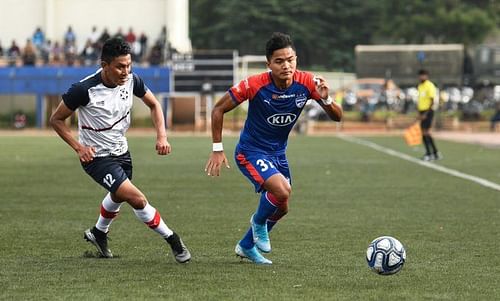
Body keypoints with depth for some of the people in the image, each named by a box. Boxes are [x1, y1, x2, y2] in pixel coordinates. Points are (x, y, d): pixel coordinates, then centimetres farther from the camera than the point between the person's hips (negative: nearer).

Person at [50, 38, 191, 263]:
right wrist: (79, 147, -23)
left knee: (118, 196, 30)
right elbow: (56, 119, -14)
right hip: (96, 157, -7)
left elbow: (153, 104, 6)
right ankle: (172, 240, -3)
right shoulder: (85, 90, -28)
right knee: (137, 199, -19)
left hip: (121, 151, 7)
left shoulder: (131, 81, -13)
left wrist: (162, 136, -7)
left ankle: (98, 234, 57)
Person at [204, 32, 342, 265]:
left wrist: (326, 100, -32)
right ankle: (259, 222, 5)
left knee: (281, 208, 17)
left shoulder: (306, 83, -15)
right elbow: (219, 109, -13)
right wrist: (217, 150, -14)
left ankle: (246, 246, 42)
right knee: (282, 191, -28)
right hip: (251, 152, -6)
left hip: (278, 153, 6)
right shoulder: (255, 85, -25)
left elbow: (337, 117, -10)